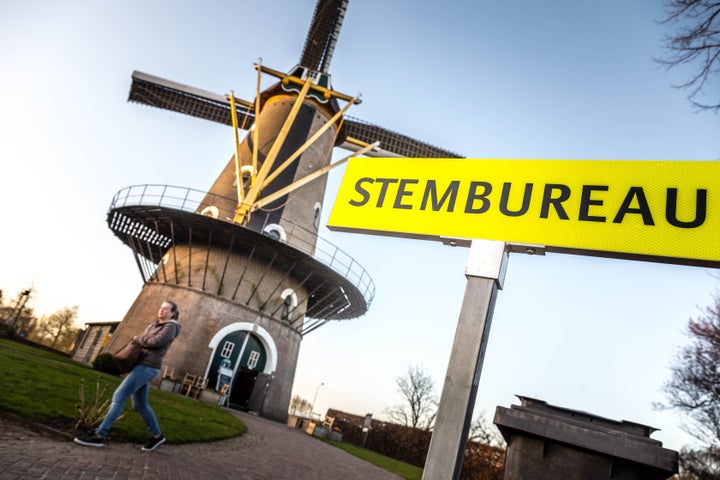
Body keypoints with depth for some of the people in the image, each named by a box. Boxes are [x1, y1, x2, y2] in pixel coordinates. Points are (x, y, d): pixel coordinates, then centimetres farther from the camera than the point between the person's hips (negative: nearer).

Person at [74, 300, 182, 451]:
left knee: (119, 396, -10)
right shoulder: (152, 326, 21)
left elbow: (155, 342, -19)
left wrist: (138, 338, -3)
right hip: (141, 365, 9)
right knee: (140, 405, 12)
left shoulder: (170, 327, -6)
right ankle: (157, 435, 24)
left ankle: (99, 436, -6)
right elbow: (138, 342, 21)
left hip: (147, 367, -9)